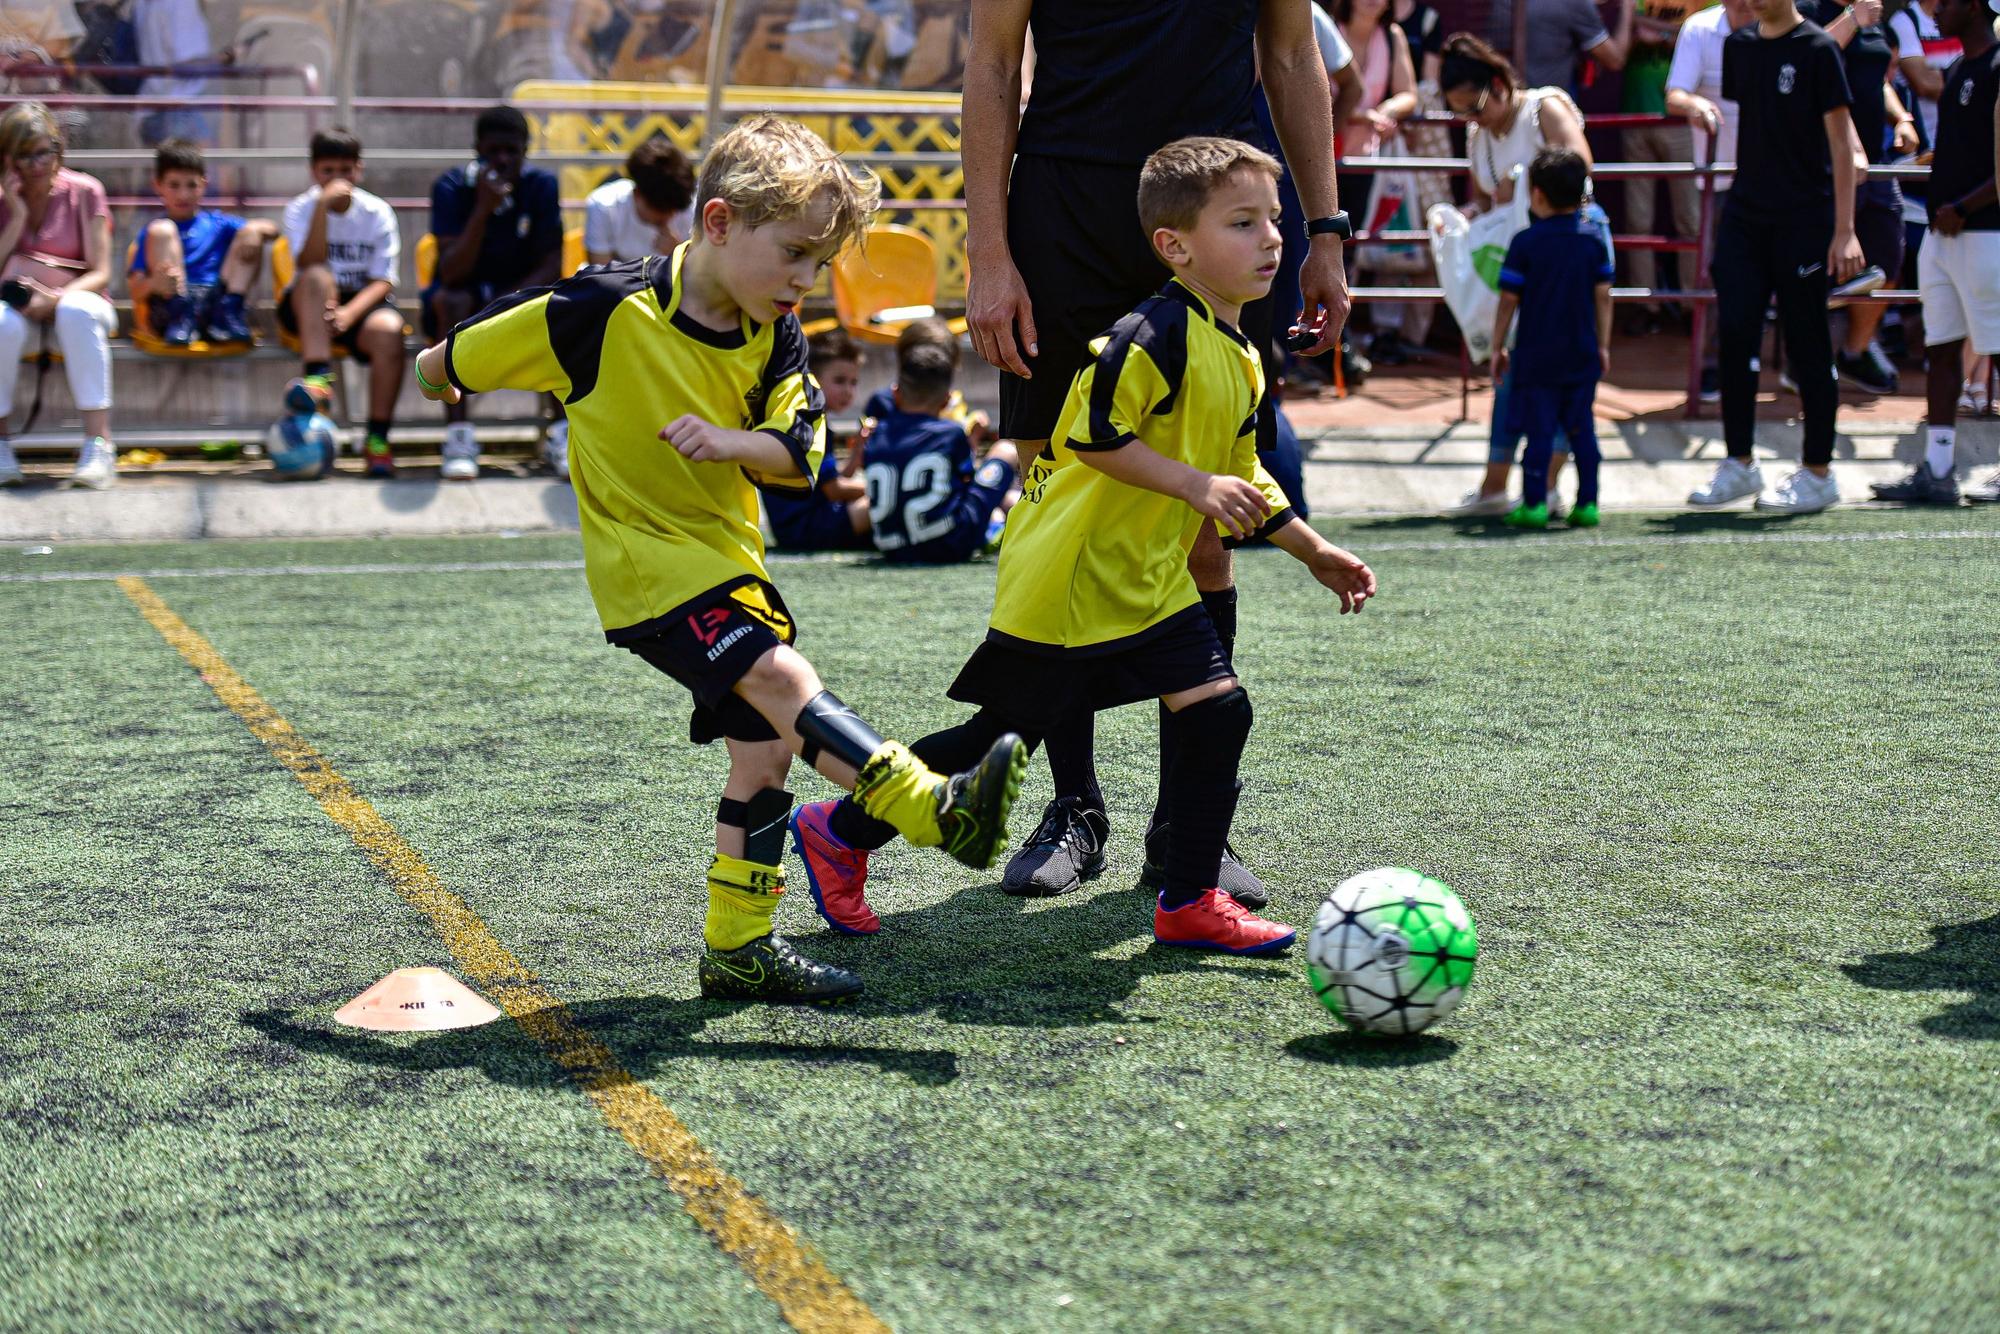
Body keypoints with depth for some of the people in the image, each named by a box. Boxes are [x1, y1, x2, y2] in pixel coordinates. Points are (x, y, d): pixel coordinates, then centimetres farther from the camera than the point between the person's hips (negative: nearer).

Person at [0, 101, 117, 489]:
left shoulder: (83, 191, -3)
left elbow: (100, 274, -7)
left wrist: (55, 299, -24)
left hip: (75, 298, -1)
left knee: (76, 310, -38)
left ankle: (99, 445, -41)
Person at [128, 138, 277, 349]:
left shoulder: (217, 224, 21)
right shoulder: (151, 233, 14)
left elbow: (272, 230, 10)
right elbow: (135, 288, 1)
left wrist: (254, 230, -14)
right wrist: (154, 283, -23)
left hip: (216, 300, 2)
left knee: (250, 232, -2)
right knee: (161, 230, -12)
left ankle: (229, 313, -19)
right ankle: (180, 318, -24)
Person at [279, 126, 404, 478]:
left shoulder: (377, 212, 1)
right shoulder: (300, 209, 0)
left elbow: (383, 281, -6)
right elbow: (310, 264, -18)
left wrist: (349, 313, -24)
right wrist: (323, 205, -26)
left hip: (363, 304, 0)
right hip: (308, 309, 0)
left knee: (389, 329, -34)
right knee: (317, 277, -34)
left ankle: (377, 438, -27)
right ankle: (318, 377, -47)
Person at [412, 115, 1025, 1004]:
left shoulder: (772, 334, 0)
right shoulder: (606, 312, -18)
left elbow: (801, 453, -3)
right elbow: (466, 356, -5)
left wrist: (733, 443, -24)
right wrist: (434, 373, 17)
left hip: (729, 557, 8)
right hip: (647, 563, -7)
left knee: (765, 742, 6)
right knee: (782, 678, -25)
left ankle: (739, 948, 15)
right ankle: (938, 810, -33)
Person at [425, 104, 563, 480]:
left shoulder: (541, 185, -6)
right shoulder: (452, 187, -12)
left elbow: (551, 265, -11)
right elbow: (451, 273, -22)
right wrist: (483, 209, -32)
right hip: (466, 294, -1)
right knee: (451, 301, -37)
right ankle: (458, 436, -40)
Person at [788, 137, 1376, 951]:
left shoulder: (1241, 360, 11)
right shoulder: (1155, 335, -19)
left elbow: (1238, 476, 23)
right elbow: (1092, 434, -23)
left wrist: (1315, 553, 23)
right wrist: (1196, 486, -24)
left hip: (1148, 581, 9)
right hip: (1067, 575, -9)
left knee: (1218, 712, 0)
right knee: (1005, 733, -1)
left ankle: (1189, 903, 10)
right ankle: (839, 832, 16)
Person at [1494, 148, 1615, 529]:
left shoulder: (1525, 242, -7)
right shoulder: (1593, 239, 2)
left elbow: (1509, 299, -5)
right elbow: (1603, 296, 4)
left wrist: (1498, 346, 5)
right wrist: (1603, 346, 12)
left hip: (1537, 355, -3)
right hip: (1582, 355, 3)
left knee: (1539, 430, 0)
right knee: (1582, 429, 8)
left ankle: (1534, 504, 1)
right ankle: (1587, 503, 8)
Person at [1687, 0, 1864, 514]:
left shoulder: (1817, 49, -7)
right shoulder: (1739, 46, 9)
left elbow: (1841, 143, -9)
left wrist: (1844, 230, -13)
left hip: (1803, 219, -5)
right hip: (1745, 214, 5)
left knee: (1806, 345, 1)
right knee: (1734, 336, 0)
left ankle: (1818, 473, 10)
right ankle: (1740, 464, 10)